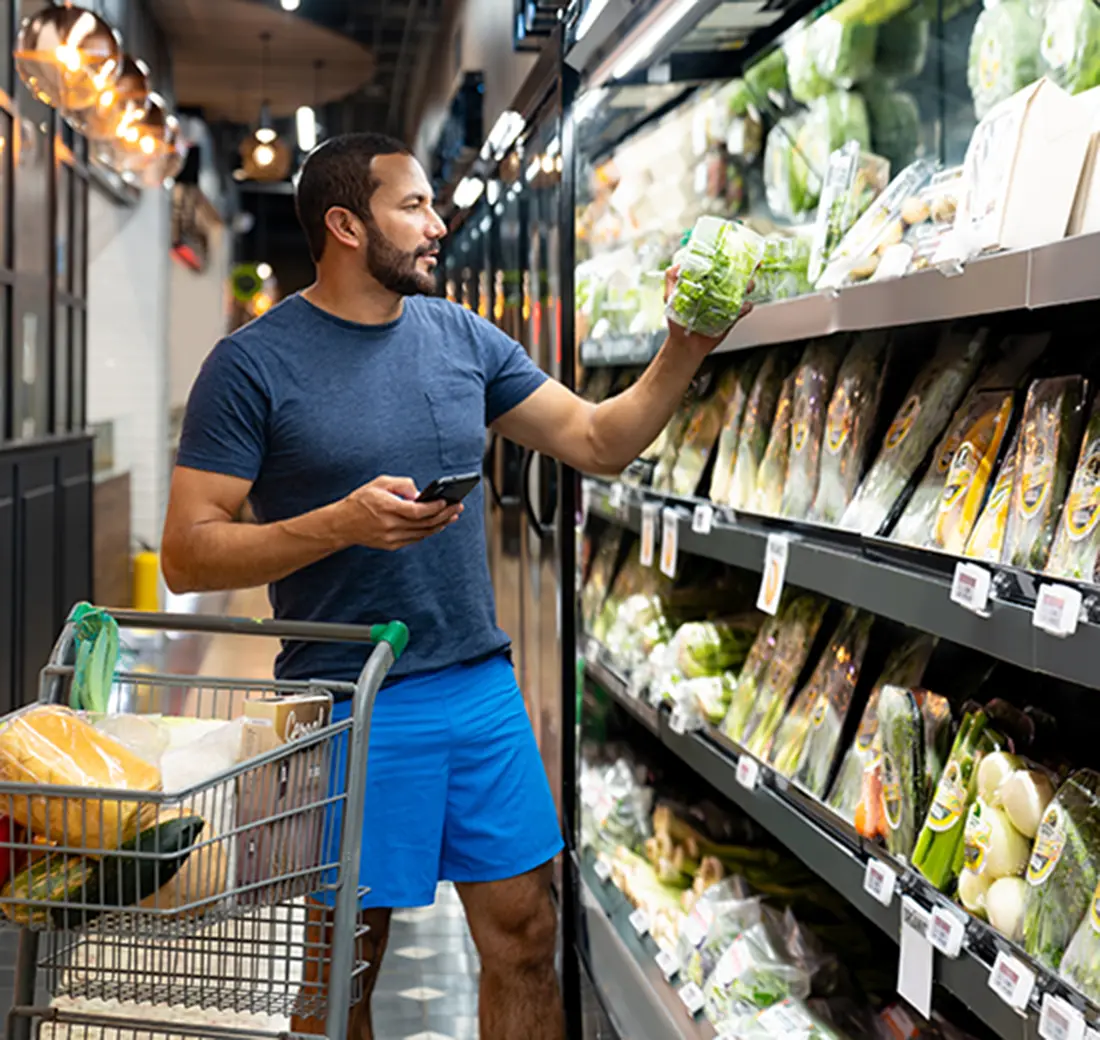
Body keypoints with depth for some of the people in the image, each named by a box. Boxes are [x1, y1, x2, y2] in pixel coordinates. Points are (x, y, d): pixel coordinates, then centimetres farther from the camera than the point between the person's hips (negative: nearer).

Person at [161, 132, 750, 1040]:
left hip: (483, 689, 5)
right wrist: (343, 523, -22)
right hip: (353, 707, -5)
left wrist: (683, 353, -3)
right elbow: (188, 554, -11)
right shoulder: (254, 365, -8)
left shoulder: (461, 337, 8)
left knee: (524, 936, 10)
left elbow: (599, 440, 11)